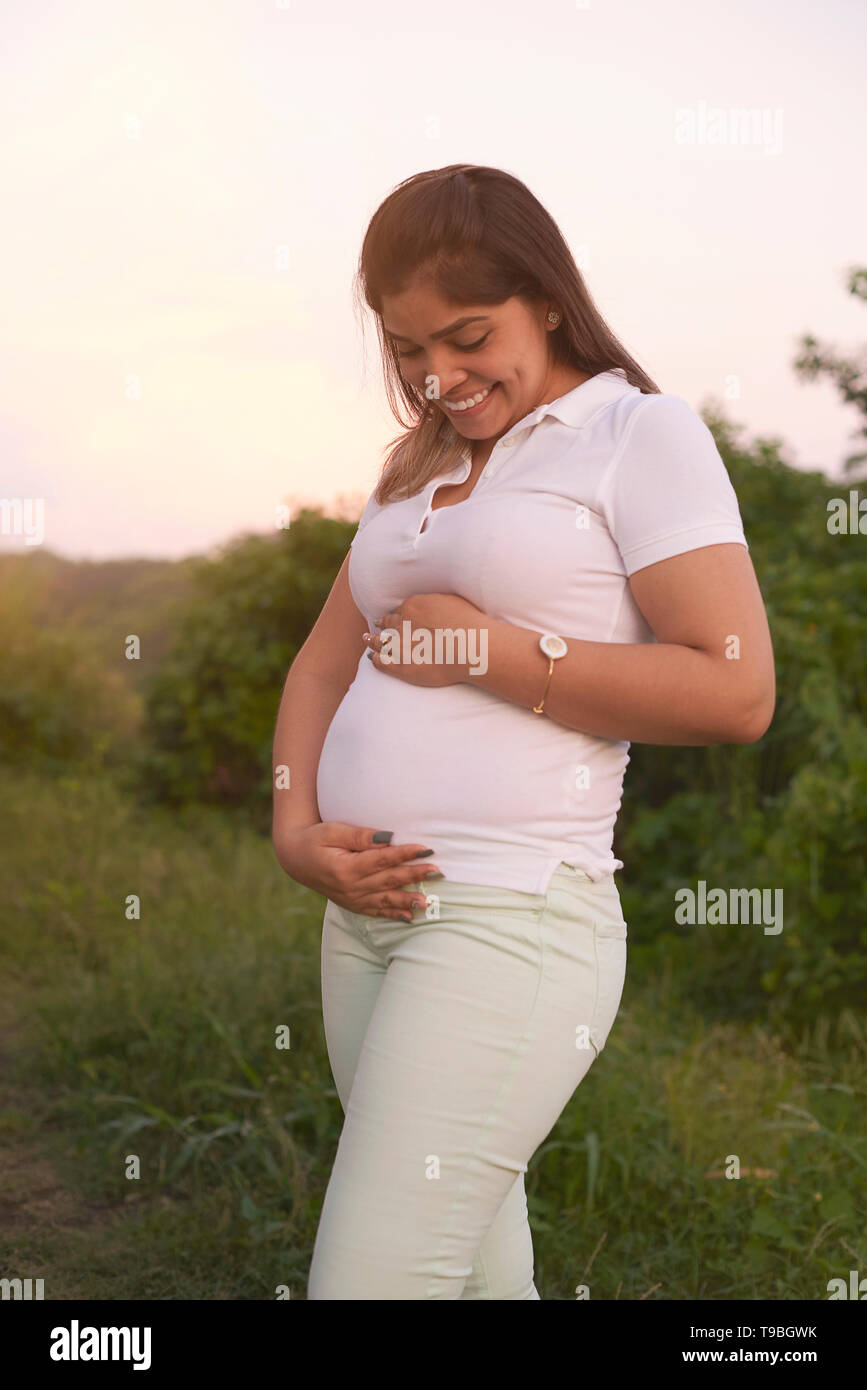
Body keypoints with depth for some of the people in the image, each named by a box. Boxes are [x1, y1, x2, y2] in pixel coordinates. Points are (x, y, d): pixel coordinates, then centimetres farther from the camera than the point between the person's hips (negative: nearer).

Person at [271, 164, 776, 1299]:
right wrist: (295, 829, 1)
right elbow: (324, 662, 19)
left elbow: (737, 692, -12)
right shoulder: (418, 469, 19)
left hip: (512, 918, -7)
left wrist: (490, 653, -11)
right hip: (368, 910, 7)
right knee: (476, 1262, 15)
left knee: (372, 1276, -10)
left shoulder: (639, 433, -2)